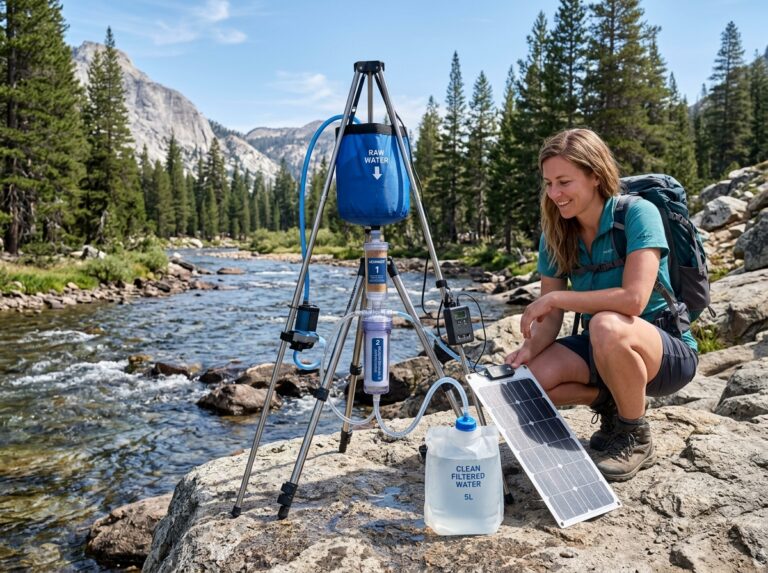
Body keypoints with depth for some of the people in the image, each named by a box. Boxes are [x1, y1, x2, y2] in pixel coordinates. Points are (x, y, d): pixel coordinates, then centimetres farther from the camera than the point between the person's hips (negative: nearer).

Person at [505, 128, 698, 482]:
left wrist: (556, 297, -26)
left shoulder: (637, 214, -18)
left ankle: (636, 438, -11)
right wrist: (531, 347, -24)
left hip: (669, 351, -5)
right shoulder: (556, 234, -2)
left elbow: (634, 299, -31)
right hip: (603, 348, 5)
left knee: (606, 325, -38)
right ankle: (610, 405, 9)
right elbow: (550, 318, -4)